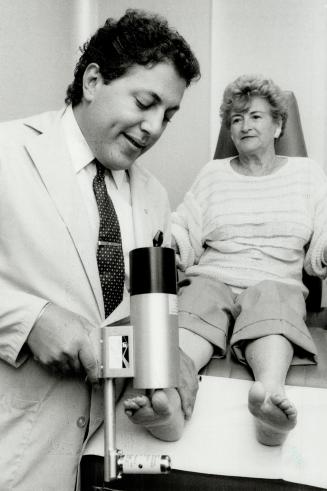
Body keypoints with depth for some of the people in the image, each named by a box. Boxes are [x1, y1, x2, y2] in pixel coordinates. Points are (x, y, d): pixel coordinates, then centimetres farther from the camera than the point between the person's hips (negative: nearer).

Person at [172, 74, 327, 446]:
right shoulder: (213, 174, 20)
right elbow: (185, 238, 13)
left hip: (276, 284, 0)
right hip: (212, 278, 1)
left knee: (269, 301, -37)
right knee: (197, 302, -35)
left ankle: (269, 391, -66)